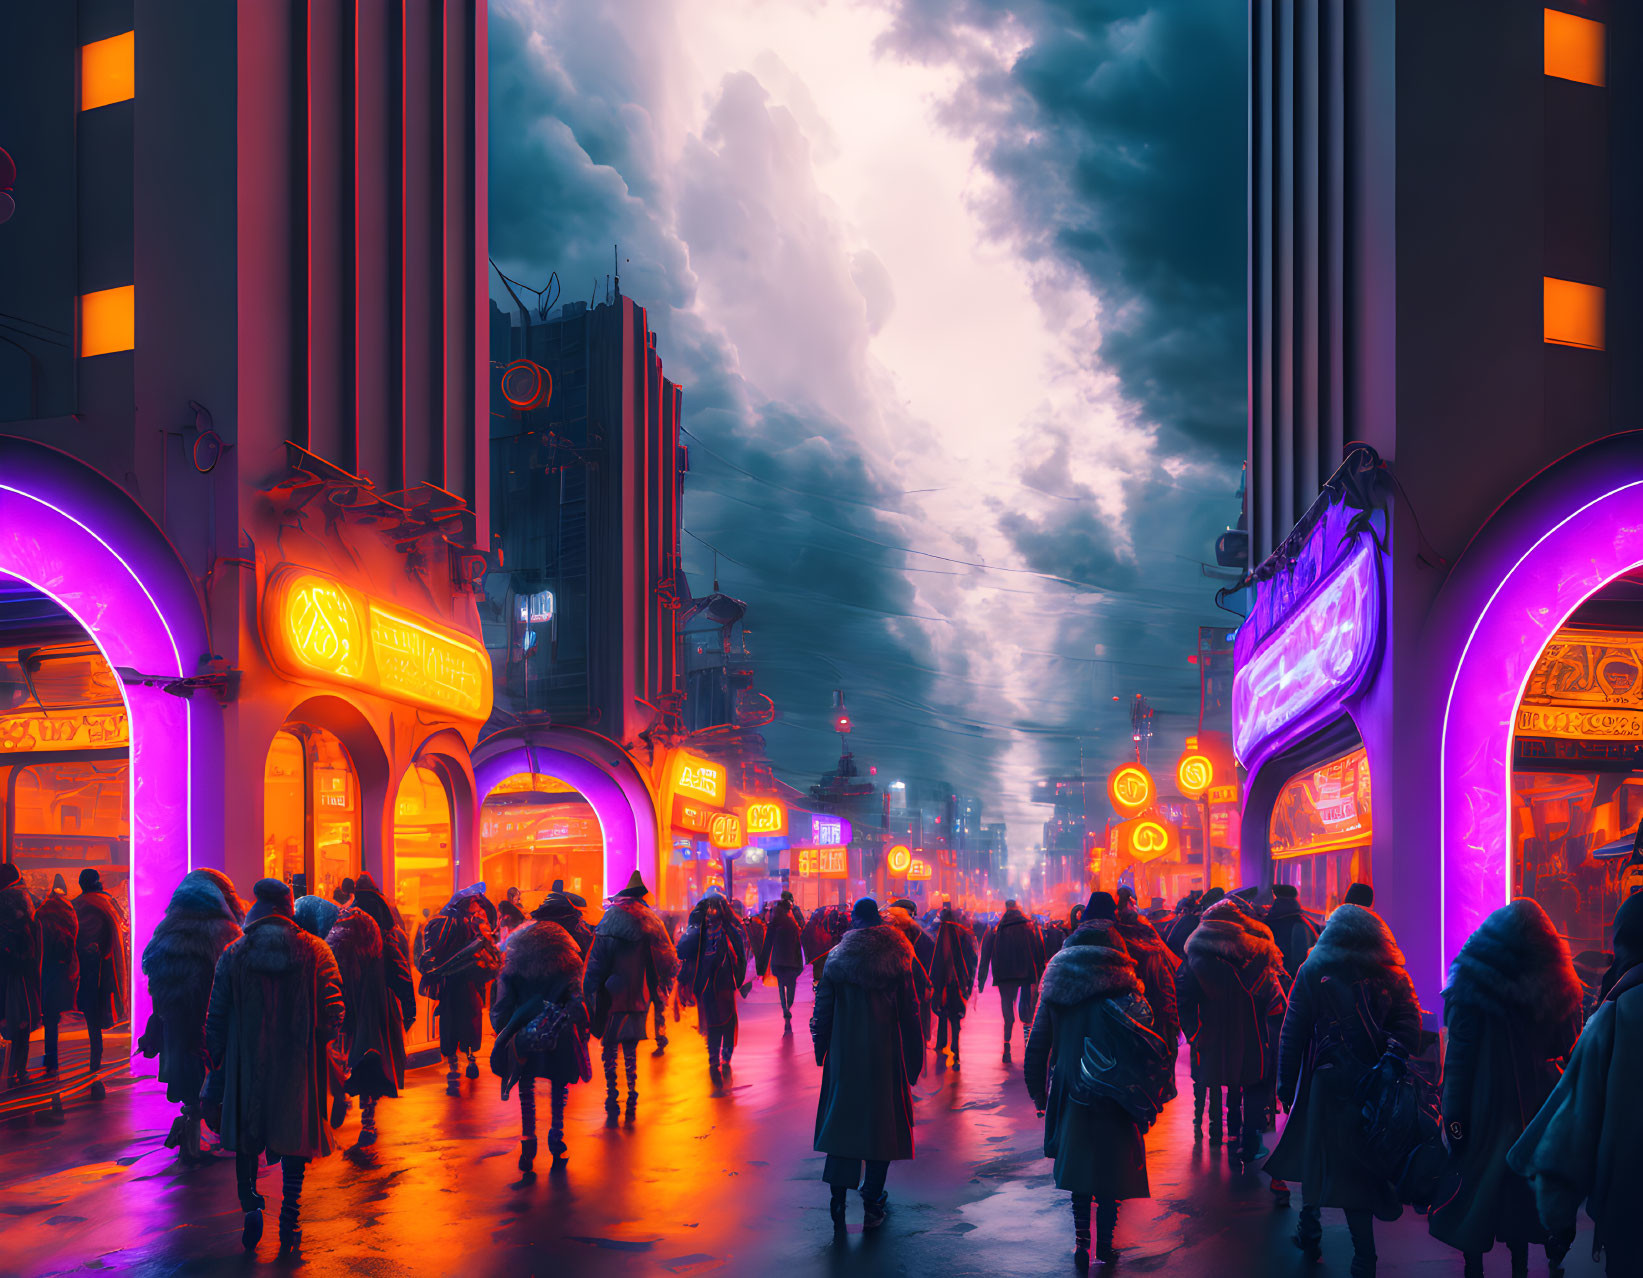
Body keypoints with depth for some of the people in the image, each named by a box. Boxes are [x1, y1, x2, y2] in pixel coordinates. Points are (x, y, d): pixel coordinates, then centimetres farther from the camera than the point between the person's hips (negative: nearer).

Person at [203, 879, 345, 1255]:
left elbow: (216, 1021, 0)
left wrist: (215, 1073, 8)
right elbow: (333, 1012, -6)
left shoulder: (233, 955, -2)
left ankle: (251, 1204, -2)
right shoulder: (315, 951, -3)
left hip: (248, 1065, 0)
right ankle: (290, 1222, 8)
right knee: (295, 1138, 9)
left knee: (246, 1140, 16)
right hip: (299, 1066, 0)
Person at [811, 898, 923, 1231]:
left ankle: (838, 1199, -2)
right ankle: (872, 1203, 10)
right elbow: (909, 1013, -2)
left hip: (844, 1054, 1)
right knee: (881, 1123, 8)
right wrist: (913, 1056, 5)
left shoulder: (836, 958, -2)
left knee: (842, 1121, 8)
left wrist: (820, 1048, 11)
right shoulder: (897, 958, -4)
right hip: (885, 1055, -1)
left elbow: (823, 1010, 1)